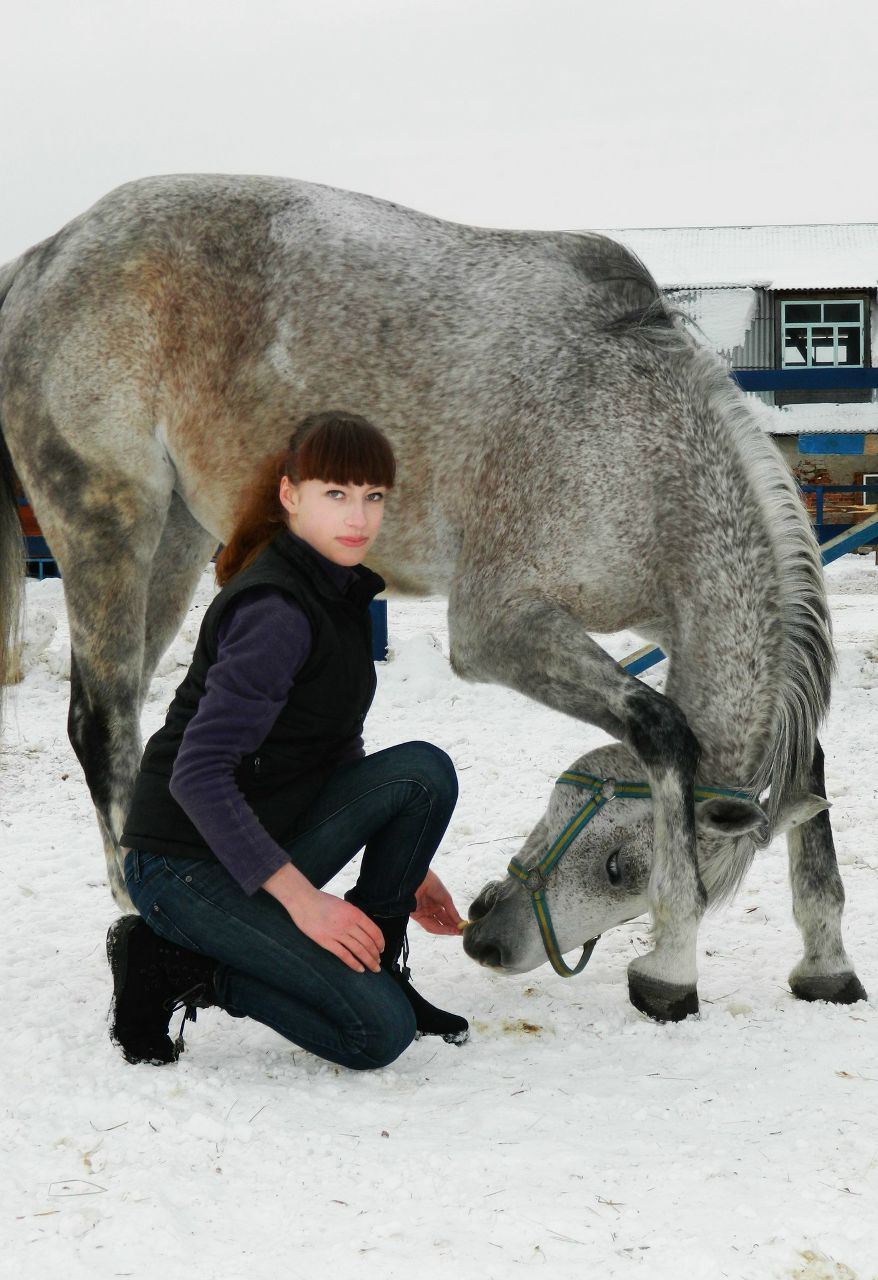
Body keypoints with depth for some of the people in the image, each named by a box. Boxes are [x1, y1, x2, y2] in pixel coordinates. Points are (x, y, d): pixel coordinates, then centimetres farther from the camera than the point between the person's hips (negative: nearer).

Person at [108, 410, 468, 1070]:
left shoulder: (340, 592, 9)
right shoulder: (275, 611, -21)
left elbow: (335, 749, 20)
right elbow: (197, 775, -27)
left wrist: (407, 866, 18)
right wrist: (301, 897, -27)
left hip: (269, 841, 9)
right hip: (186, 863, -9)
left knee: (425, 769, -11)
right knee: (378, 1032, -16)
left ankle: (376, 970, 2)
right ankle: (175, 965, -3)